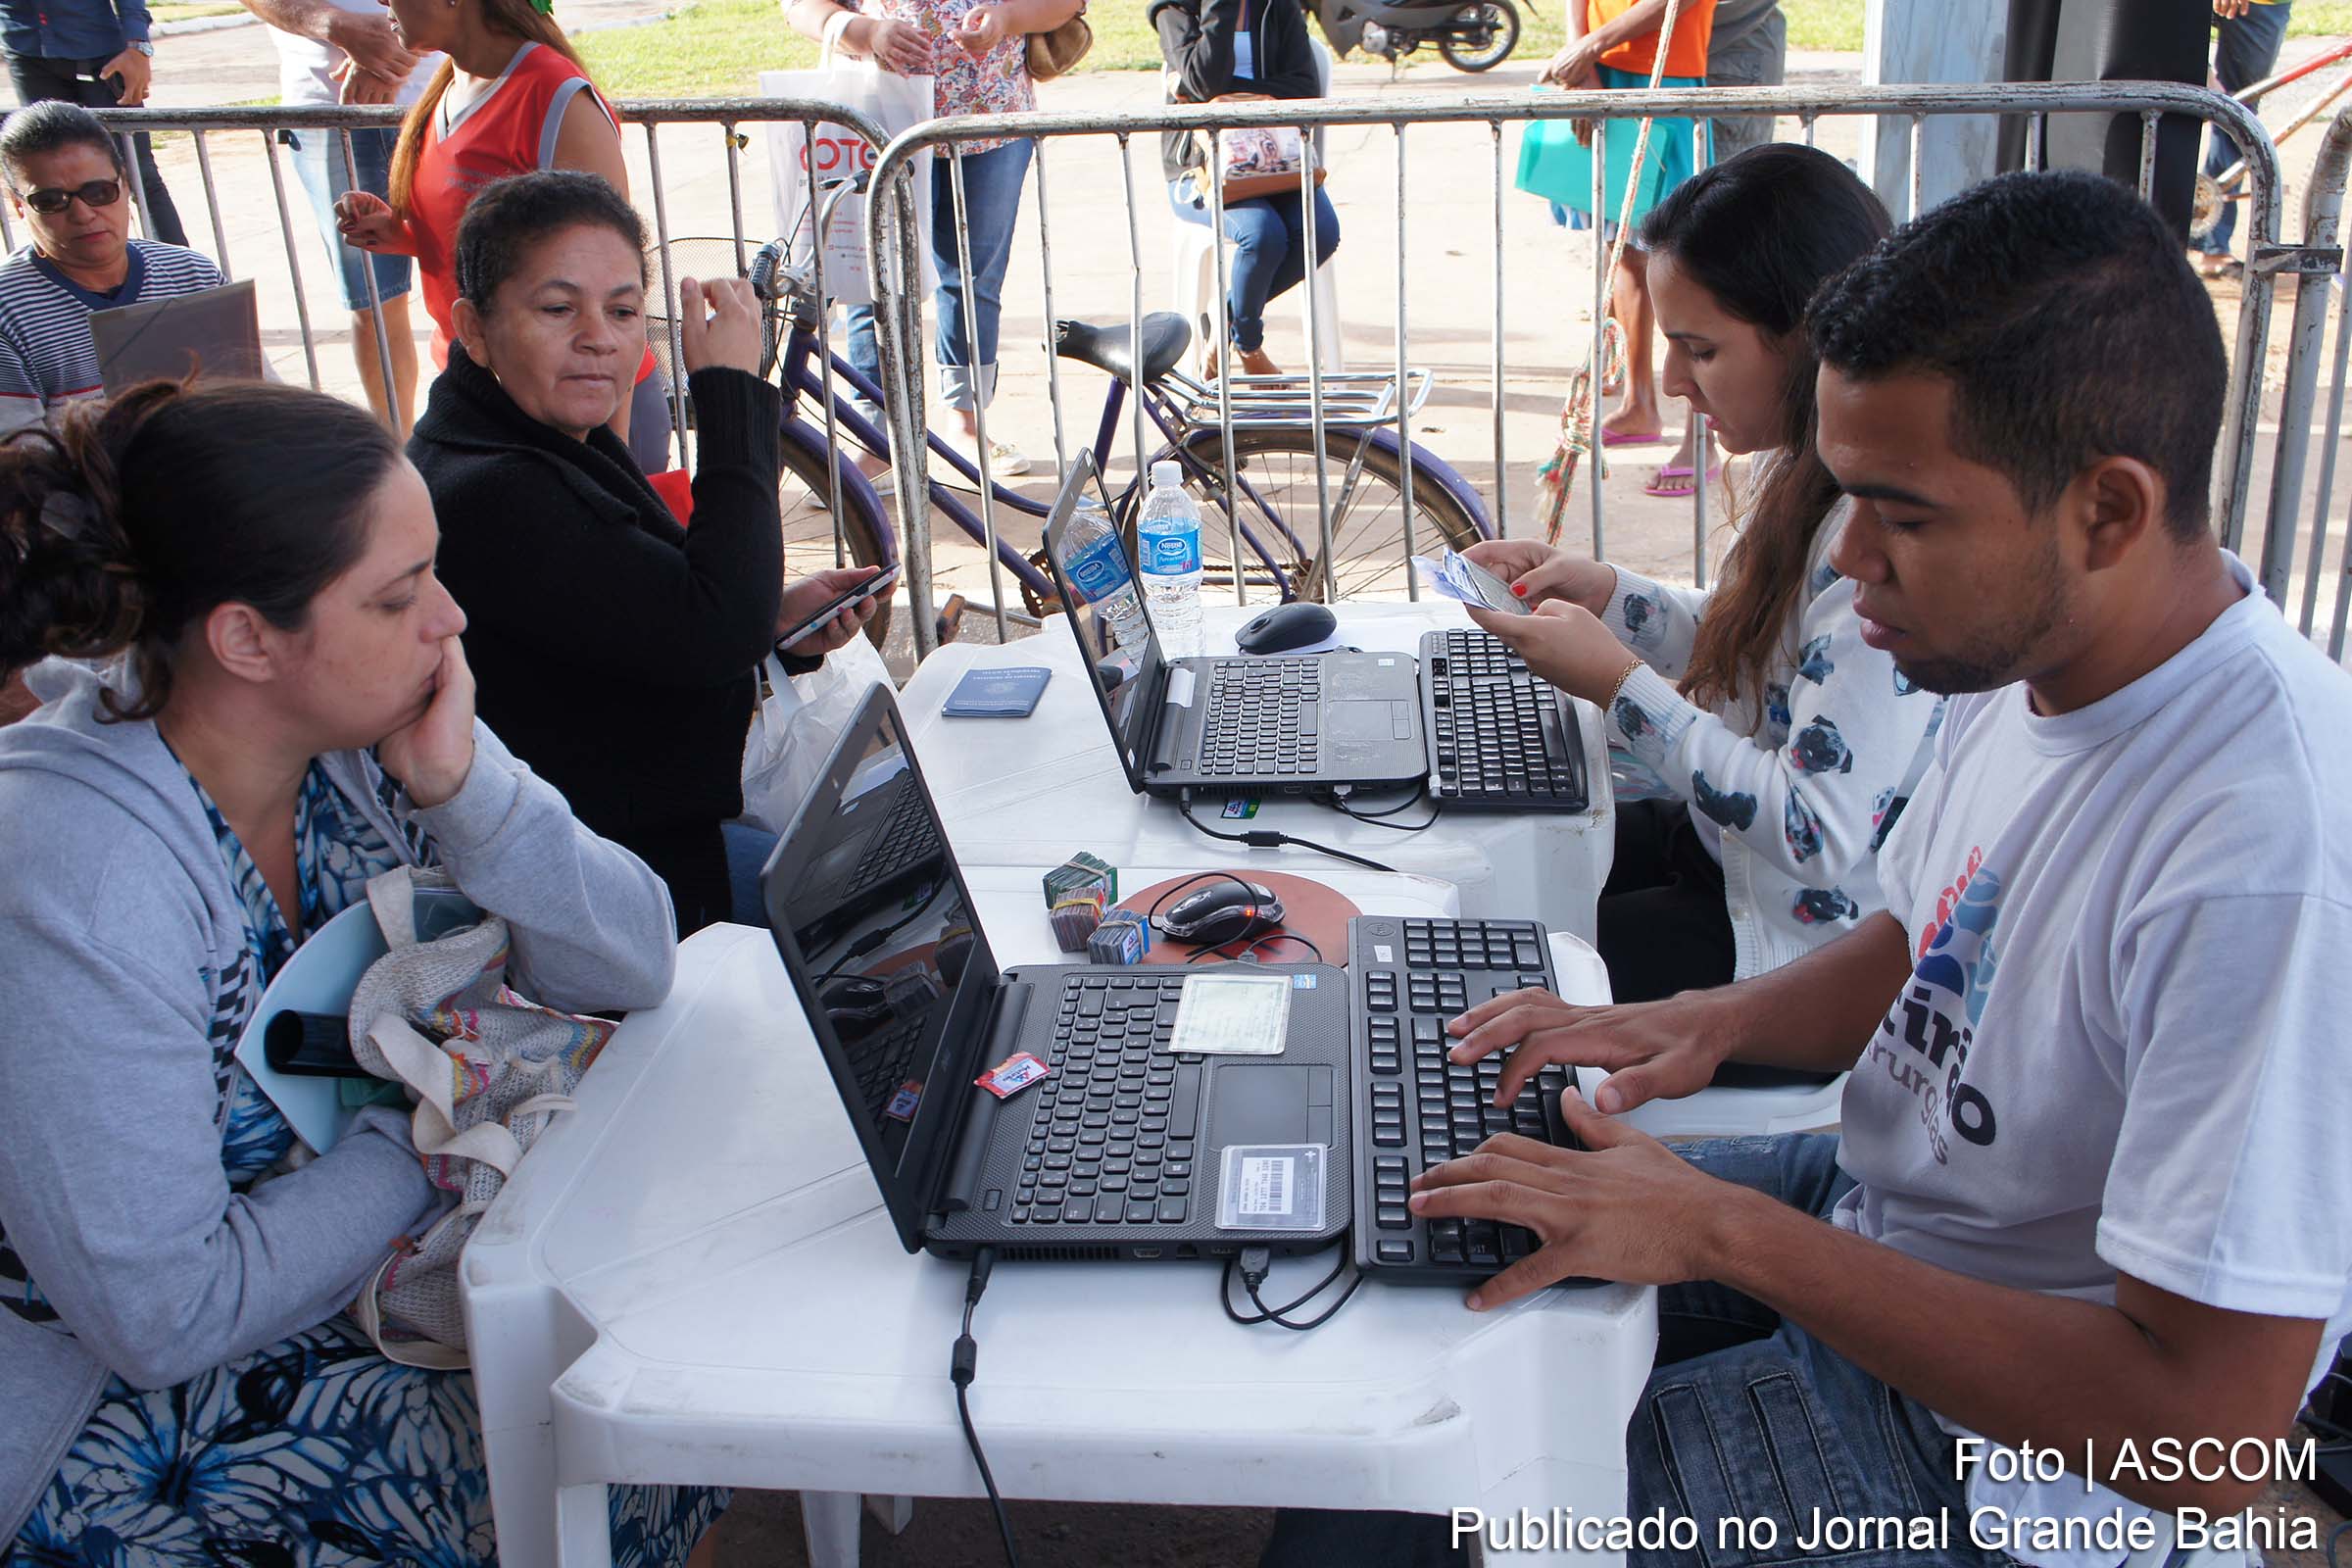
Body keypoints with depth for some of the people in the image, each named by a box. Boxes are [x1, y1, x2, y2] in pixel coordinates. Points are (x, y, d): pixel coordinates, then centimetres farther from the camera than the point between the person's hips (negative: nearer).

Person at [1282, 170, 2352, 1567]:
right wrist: (1707, 1024, -7)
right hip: (1877, 1212, 8)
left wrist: (1727, 1234, -28)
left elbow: (2206, 1442, -32)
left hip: (1982, 1452, -8)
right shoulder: (2033, 653, -5)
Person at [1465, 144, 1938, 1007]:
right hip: (1725, 842, 9)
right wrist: (1608, 593, 0)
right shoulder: (1805, 467, 1)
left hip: (1802, 934, -9)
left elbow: (1821, 832, -30)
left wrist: (1621, 686, -24)